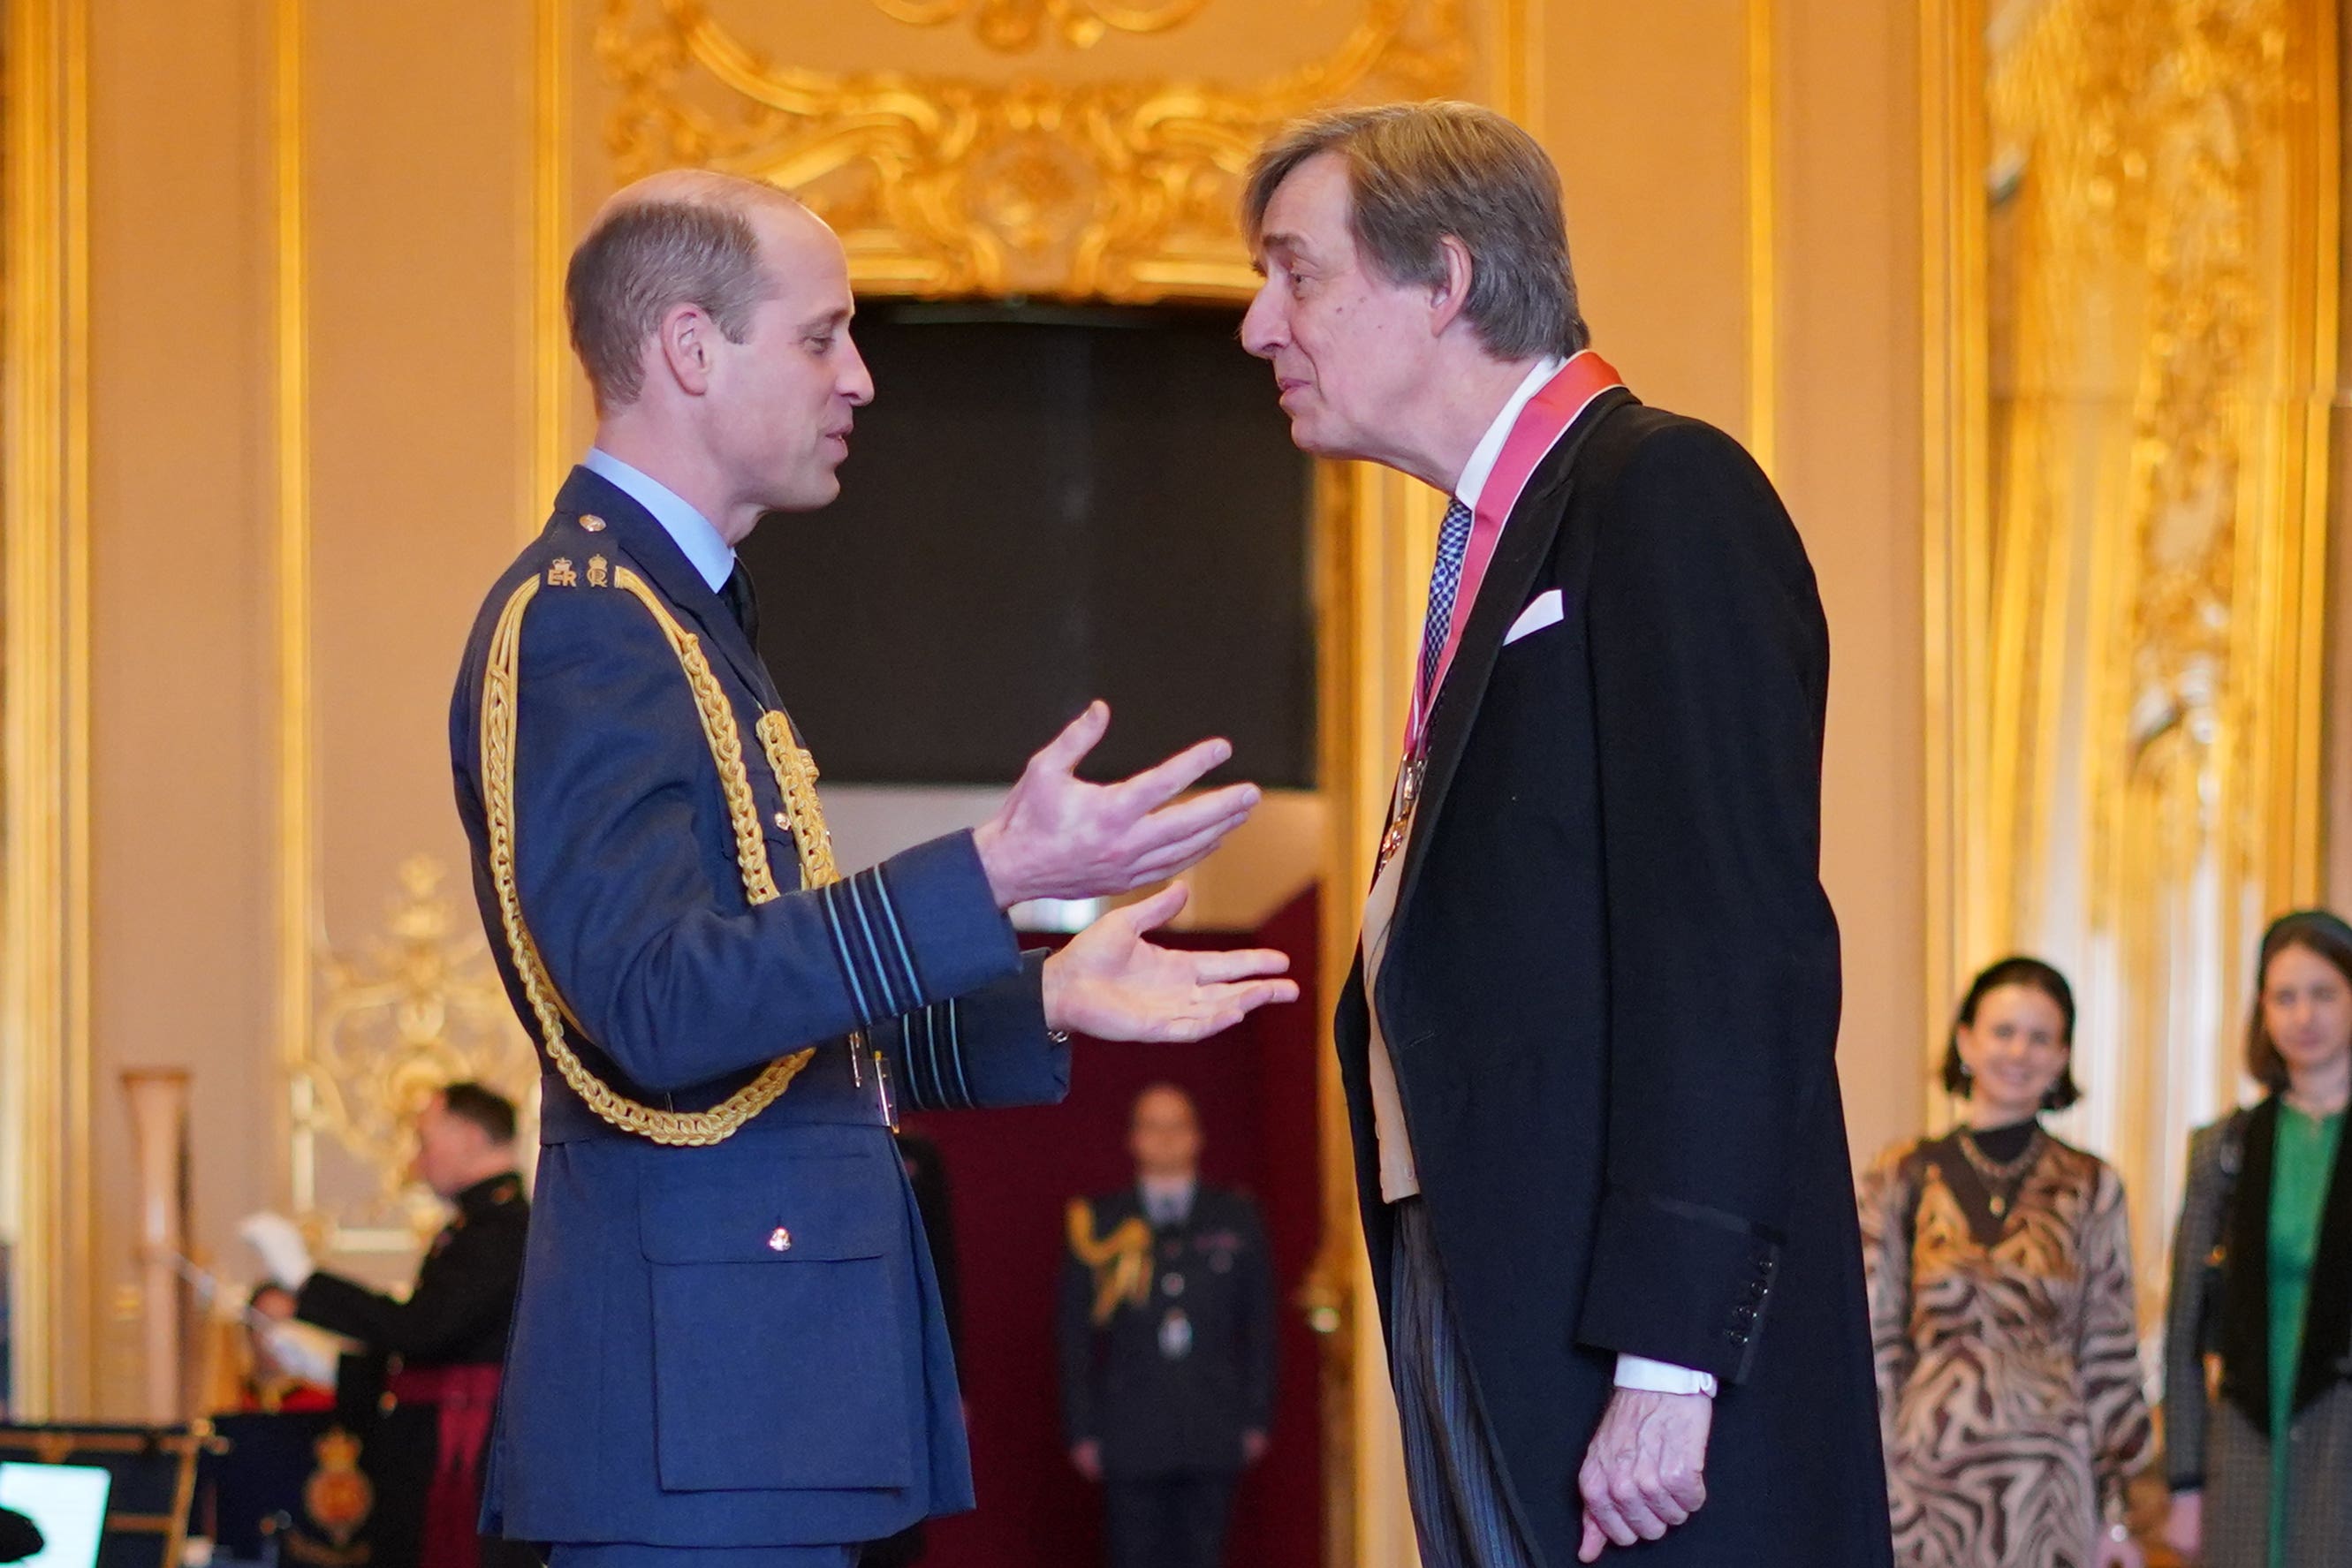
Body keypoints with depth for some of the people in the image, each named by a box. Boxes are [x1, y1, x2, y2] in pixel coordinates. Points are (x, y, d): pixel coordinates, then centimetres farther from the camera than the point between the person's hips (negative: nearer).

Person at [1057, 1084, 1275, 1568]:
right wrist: (1082, 1431, 0)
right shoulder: (1096, 1224, 7)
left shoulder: (1237, 1217, 11)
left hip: (1214, 1437, 1)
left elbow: (1260, 1324, 11)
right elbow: (1073, 1335, 6)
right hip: (1131, 1440, -1)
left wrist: (1257, 1418, 4)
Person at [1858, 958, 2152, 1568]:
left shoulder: (2089, 1188, 7)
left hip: (2049, 1479, 0)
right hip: (1931, 1470, 0)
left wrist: (2113, 1514, 4)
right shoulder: (1904, 1178, 5)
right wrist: (1879, 1503, -2)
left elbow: (2109, 1356, 7)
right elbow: (1876, 1343, 4)